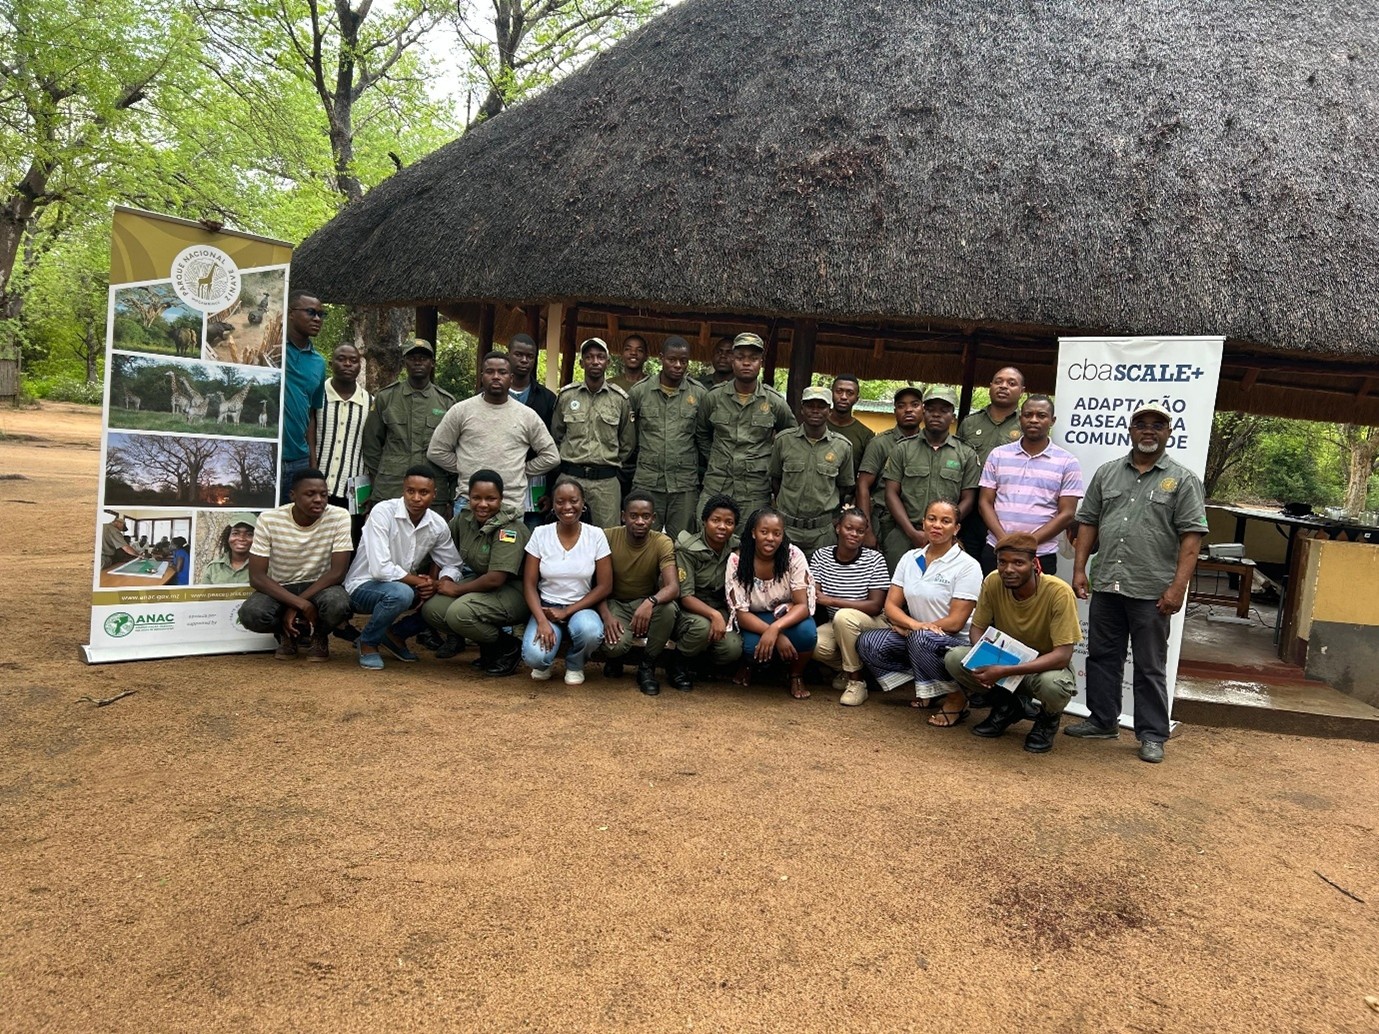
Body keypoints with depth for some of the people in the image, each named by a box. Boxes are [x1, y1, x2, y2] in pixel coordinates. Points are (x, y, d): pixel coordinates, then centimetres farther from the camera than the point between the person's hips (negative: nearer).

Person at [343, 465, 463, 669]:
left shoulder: (438, 525, -5)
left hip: (404, 585, 6)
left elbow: (452, 566, 5)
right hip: (363, 587, -6)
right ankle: (367, 643, -7)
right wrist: (419, 581, -20)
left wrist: (437, 584, -18)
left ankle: (396, 635, 9)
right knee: (400, 593, -36)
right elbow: (380, 569, -29)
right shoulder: (383, 512, -22)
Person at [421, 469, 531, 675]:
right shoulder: (463, 519, -1)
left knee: (460, 613, -30)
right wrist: (443, 580, -6)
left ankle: (509, 648, -7)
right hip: (480, 582, 7)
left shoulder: (509, 529, -22)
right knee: (431, 609, -13)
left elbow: (496, 579, -28)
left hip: (514, 591, -7)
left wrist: (457, 589, -16)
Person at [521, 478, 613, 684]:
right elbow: (529, 585, -3)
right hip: (546, 607, 0)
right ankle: (545, 661, 11)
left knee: (590, 631, -36)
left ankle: (575, 665, 1)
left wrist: (567, 612, -13)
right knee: (534, 656, -30)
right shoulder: (540, 534, -4)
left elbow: (605, 586, -5)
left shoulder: (596, 535, -5)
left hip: (581, 608, 0)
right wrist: (542, 621, -19)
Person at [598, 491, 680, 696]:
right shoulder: (608, 537, -13)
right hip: (614, 603, -1)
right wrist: (606, 615, -25)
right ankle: (615, 656, 10)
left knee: (669, 608, -34)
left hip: (646, 604, 1)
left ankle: (647, 665, -8)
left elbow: (673, 587, -27)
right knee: (615, 645, -33)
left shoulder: (662, 543, -15)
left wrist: (650, 602, -48)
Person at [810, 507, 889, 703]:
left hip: (872, 623, -3)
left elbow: (875, 606, -18)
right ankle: (846, 670, 5)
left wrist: (831, 600, -23)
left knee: (843, 616, -35)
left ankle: (856, 680, -17)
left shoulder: (874, 559, -11)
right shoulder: (821, 556, -2)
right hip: (835, 625, 3)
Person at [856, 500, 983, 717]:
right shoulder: (910, 558, 6)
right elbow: (891, 605, 1)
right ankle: (924, 687, 2)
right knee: (868, 644, -16)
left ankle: (956, 698, -12)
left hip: (956, 643, -6)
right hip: (913, 638, 6)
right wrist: (912, 624, -19)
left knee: (921, 638, -37)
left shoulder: (967, 566, -9)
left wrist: (914, 629, -8)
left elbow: (955, 622, -14)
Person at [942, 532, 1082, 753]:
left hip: (1046, 665, -4)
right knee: (954, 658, -21)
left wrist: (1005, 671, -39)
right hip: (1005, 658, 4)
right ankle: (1007, 706, 6)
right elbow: (977, 628, -4)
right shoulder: (993, 582, -16)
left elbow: (1062, 655, -29)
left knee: (1054, 685, -39)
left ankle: (1048, 719, 1)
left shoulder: (1059, 592, -27)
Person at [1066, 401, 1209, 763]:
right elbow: (1088, 522, 13)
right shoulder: (1107, 472, 11)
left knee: (1150, 667, 4)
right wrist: (1079, 569, 5)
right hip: (1105, 585, 4)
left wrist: (1178, 586, -13)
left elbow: (1191, 536, -6)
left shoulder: (1183, 480, -1)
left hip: (1152, 591, -4)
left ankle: (1152, 735, 13)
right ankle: (1102, 721, 25)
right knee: (1102, 657, 12)